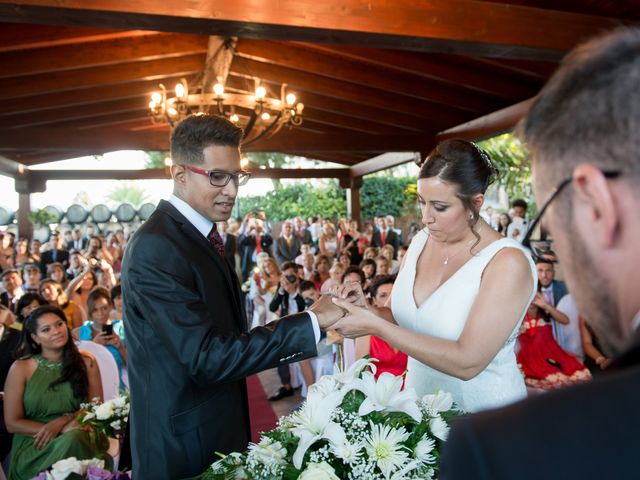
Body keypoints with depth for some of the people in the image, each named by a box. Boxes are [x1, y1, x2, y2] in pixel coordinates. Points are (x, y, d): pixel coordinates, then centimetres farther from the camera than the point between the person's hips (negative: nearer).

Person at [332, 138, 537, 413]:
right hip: (420, 400, 5)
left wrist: (375, 325, -28)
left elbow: (467, 362, -29)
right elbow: (407, 318, 4)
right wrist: (370, 312, -16)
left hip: (483, 417, -5)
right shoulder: (420, 241, -5)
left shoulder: (508, 262, -23)